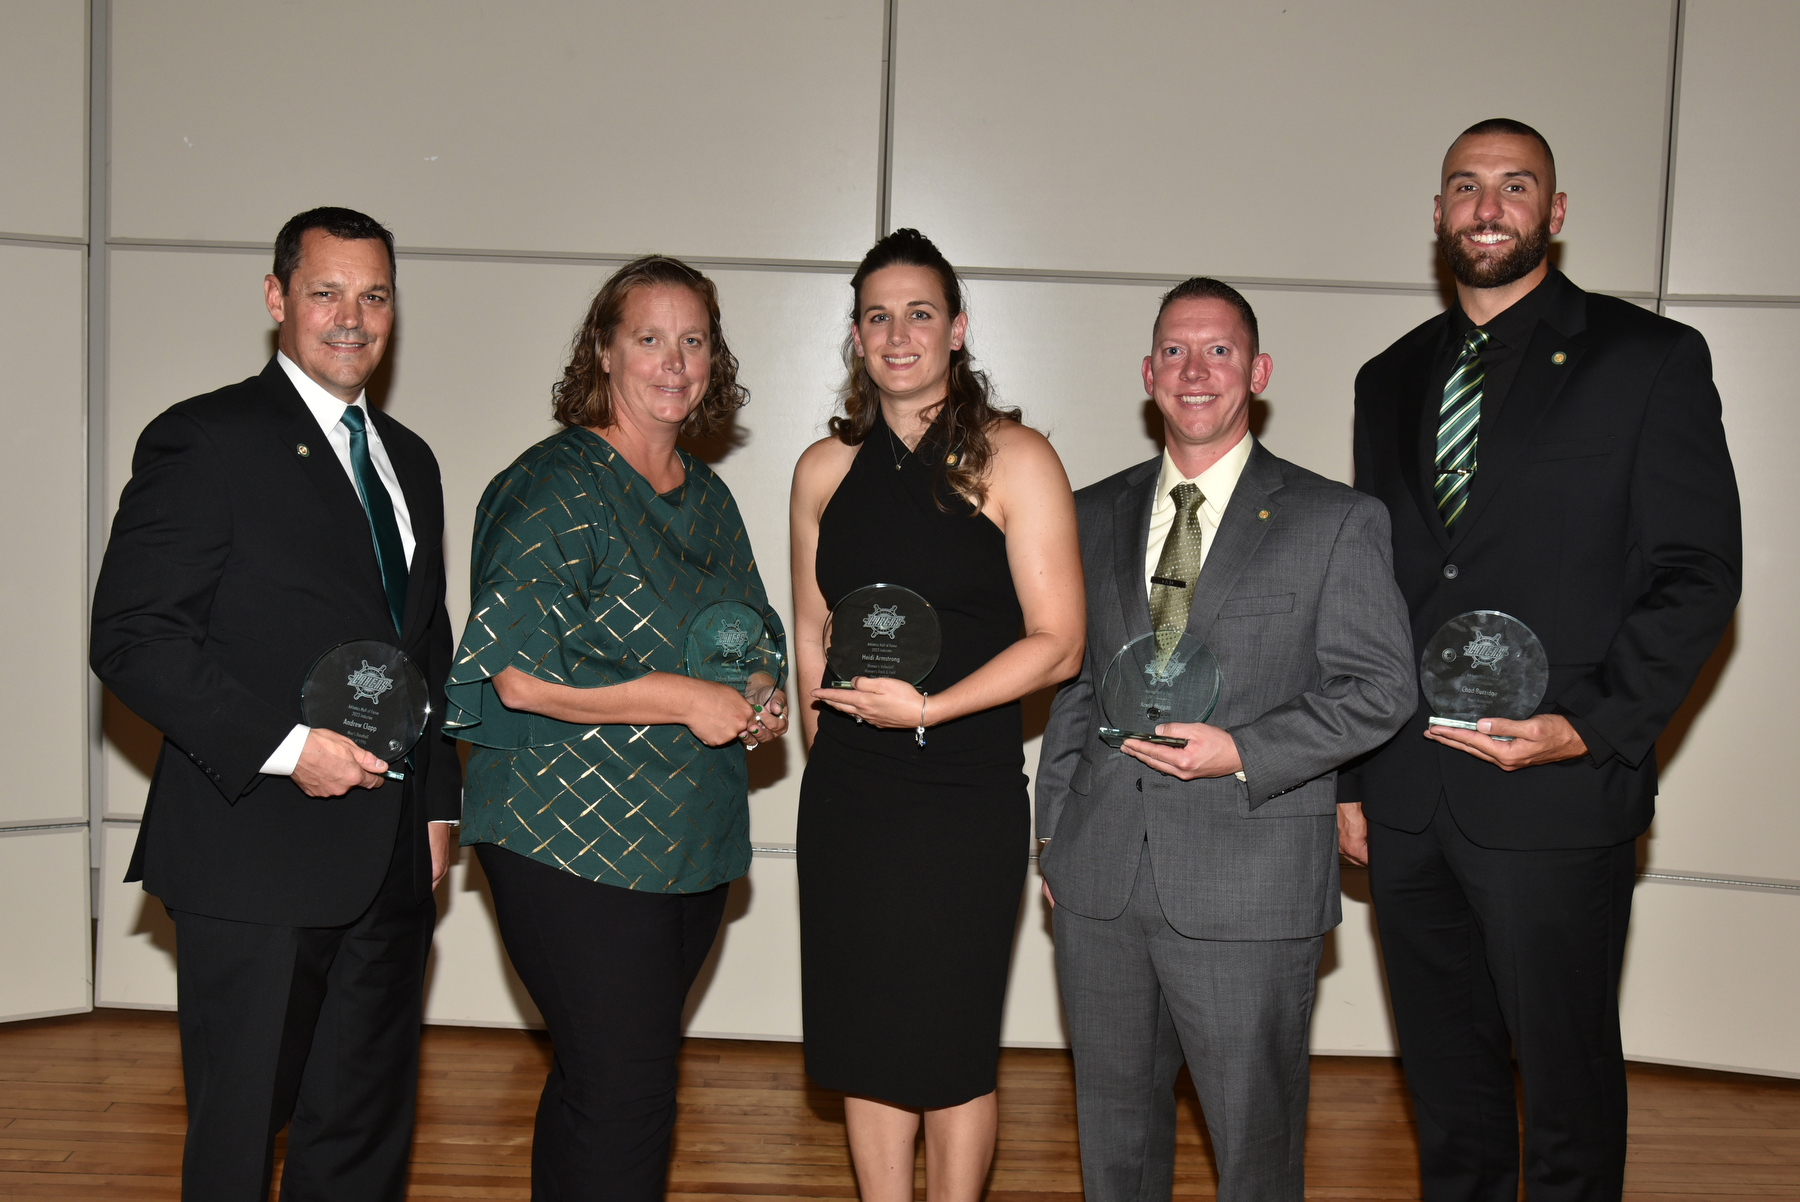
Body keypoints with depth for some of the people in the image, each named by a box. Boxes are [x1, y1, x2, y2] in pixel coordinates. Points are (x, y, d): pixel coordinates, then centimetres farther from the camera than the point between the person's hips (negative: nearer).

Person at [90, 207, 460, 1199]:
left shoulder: (409, 461, 17)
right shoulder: (204, 440, -5)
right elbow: (131, 639, -12)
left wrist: (436, 802, 14)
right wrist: (285, 745, -20)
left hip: (390, 865, 6)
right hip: (255, 864, -6)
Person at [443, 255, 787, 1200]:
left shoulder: (708, 498, 14)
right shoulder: (555, 489, -9)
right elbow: (515, 673, -17)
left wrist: (759, 701, 4)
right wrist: (683, 699, -17)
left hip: (690, 840, 7)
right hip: (572, 844, -7)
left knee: (599, 1080, 15)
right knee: (626, 1091, -7)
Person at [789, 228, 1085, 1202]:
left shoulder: (1014, 461, -5)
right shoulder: (824, 469, 8)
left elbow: (1057, 642, -9)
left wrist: (926, 708, -17)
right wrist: (827, 745, 10)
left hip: (967, 799, -4)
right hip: (844, 795, 4)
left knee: (951, 1045, 5)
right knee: (864, 1040, 11)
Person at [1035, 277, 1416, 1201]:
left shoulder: (1335, 521, -1)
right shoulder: (1093, 516, 11)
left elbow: (1379, 686, -4)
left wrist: (1241, 752, -16)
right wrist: (1053, 830, 11)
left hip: (1250, 889, -3)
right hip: (1099, 881, 4)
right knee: (1112, 1119, 17)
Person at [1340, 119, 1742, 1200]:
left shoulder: (1651, 359, -1)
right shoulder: (1392, 379, 14)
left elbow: (1698, 574, -5)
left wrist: (1596, 727, -16)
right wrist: (1350, 772, 11)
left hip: (1556, 796, -4)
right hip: (1404, 795, 5)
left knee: (1568, 1079, 8)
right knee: (1446, 1076, 15)